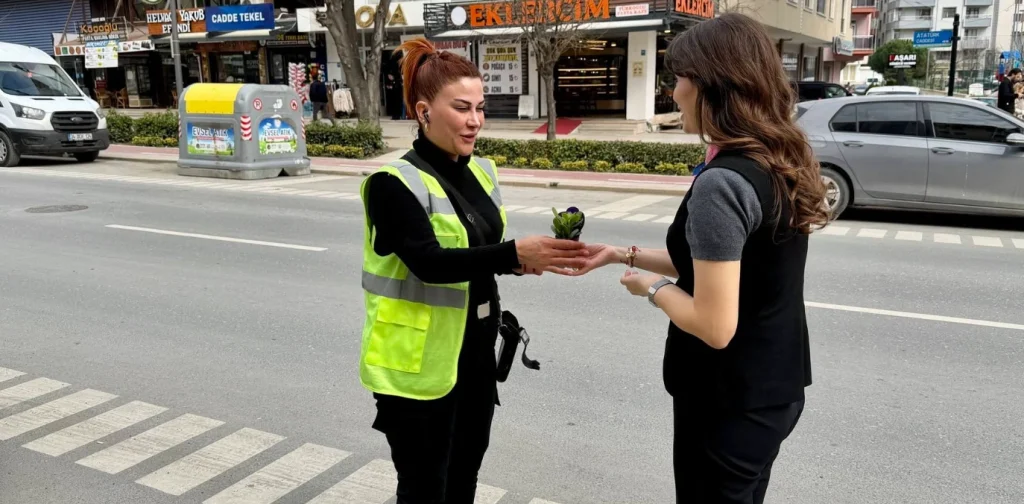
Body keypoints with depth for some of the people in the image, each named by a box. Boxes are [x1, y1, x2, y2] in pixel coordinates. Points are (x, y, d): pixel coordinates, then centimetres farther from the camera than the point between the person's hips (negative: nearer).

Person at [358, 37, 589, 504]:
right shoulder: (395, 182, -16)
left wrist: (524, 261, -8)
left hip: (476, 353, 7)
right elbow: (428, 262, -29)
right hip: (419, 363, -7)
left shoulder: (481, 172, 5)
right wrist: (515, 252, -39)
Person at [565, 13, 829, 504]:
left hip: (731, 403, -8)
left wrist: (652, 287, -9)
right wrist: (624, 254, 10)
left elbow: (714, 326, -26)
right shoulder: (778, 161, 2)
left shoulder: (722, 182, -26)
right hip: (773, 388, 8)